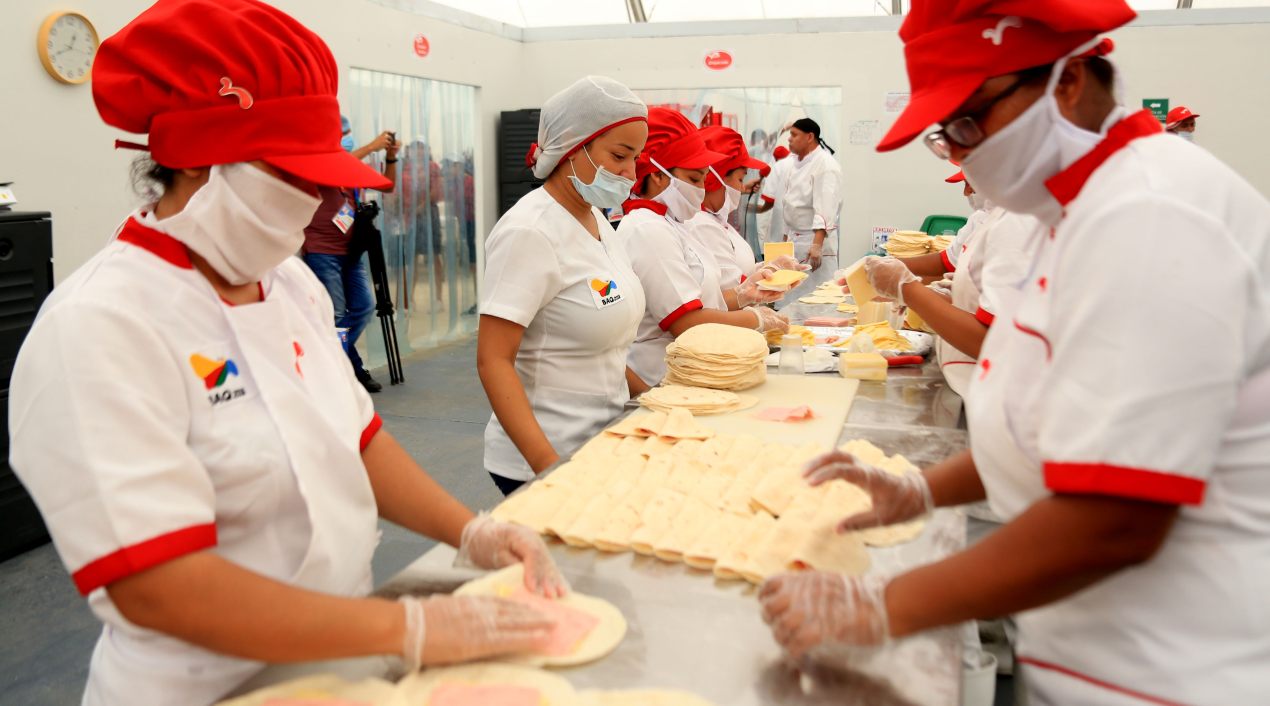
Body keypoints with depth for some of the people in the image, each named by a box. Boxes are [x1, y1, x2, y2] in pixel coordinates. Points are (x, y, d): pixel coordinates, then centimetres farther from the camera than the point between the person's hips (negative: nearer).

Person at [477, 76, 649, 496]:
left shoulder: (595, 218, 8)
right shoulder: (528, 231, -18)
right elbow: (493, 360, -22)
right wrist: (548, 465, -28)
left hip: (604, 443, 8)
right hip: (540, 460, -8)